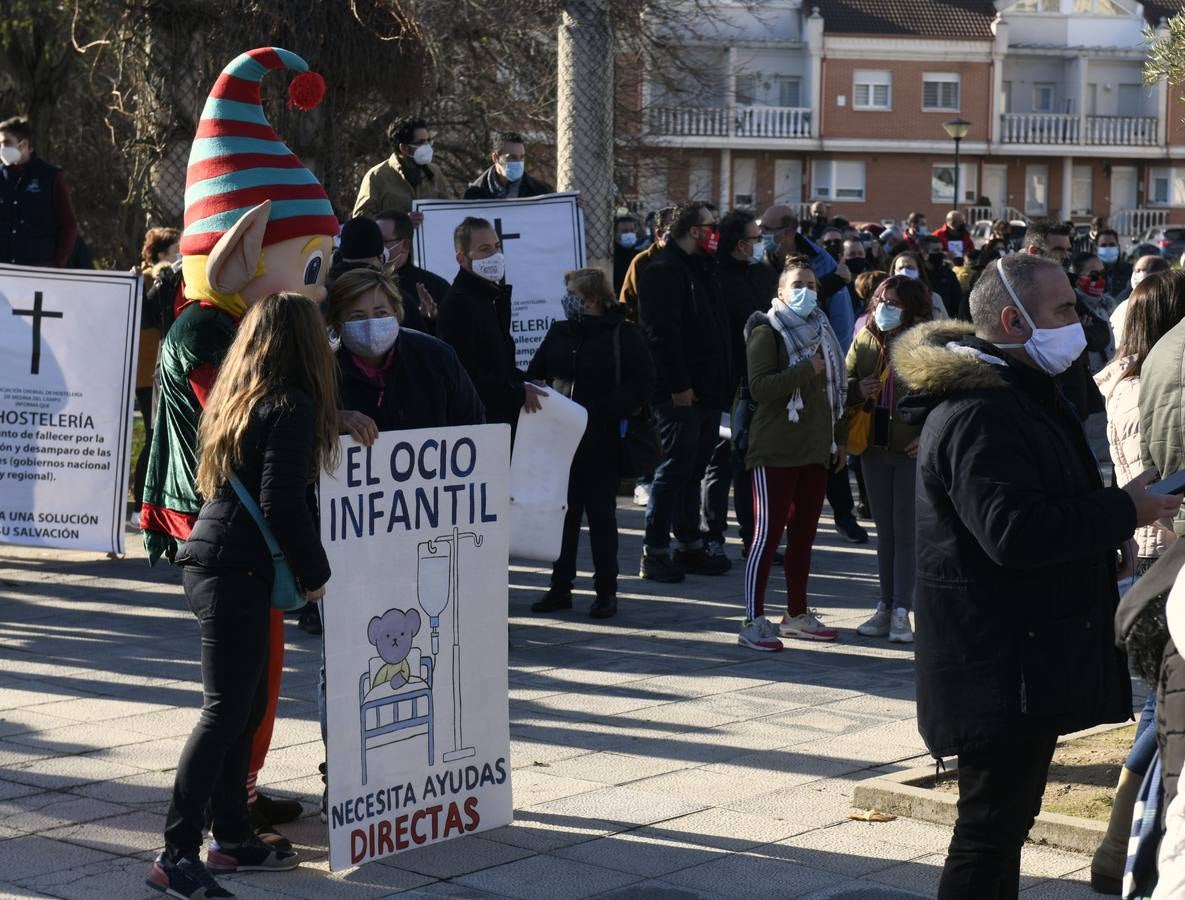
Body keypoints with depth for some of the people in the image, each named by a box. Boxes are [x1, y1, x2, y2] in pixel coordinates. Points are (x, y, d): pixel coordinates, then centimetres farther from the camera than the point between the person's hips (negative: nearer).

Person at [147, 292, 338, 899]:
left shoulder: (235, 399, 15)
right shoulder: (293, 406, -11)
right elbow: (283, 504, -17)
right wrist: (315, 573, -7)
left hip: (210, 560, 9)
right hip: (235, 570, -9)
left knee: (246, 704, 16)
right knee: (225, 710, -8)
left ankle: (229, 837, 23)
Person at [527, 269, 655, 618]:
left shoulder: (624, 335, -5)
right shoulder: (559, 333, 11)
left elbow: (641, 387, -10)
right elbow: (533, 375, 15)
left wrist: (596, 411, -18)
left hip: (602, 441, -4)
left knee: (601, 514, 3)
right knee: (563, 513, 8)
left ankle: (606, 590, 10)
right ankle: (560, 586, 15)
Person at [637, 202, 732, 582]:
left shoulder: (701, 269, 19)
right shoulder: (664, 271, -12)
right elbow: (662, 332, -20)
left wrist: (723, 382, 17)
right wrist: (678, 385, -23)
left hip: (707, 391, 9)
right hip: (680, 393, -9)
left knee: (693, 469, 14)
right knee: (675, 469, -6)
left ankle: (690, 546, 21)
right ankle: (655, 551, -1)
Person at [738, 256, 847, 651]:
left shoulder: (821, 330, 16)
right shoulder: (767, 331, -6)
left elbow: (834, 388, 23)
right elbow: (759, 386, -18)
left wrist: (839, 438, 19)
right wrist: (806, 371, -23)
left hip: (815, 450, 7)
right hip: (776, 451, -7)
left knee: (804, 536, 11)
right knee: (768, 535, -8)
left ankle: (797, 614, 20)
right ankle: (753, 622, -6)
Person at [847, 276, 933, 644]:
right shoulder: (865, 341, 3)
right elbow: (843, 385, 12)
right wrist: (858, 390, -11)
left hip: (914, 451, -4)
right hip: (875, 448, 4)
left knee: (906, 531, -3)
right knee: (884, 531, 10)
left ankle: (901, 612, 0)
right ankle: (885, 607, 16)